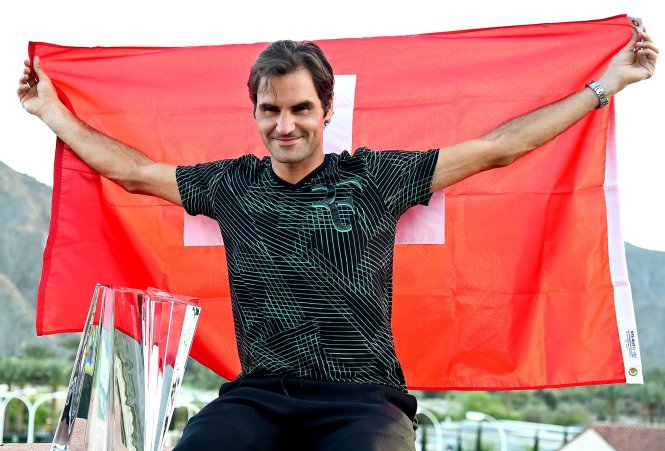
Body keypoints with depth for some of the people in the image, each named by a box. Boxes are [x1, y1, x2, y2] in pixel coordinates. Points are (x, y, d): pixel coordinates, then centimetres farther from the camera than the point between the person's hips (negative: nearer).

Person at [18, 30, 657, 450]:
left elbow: (496, 147, 10)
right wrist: (51, 111, 33)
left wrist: (604, 85, 12)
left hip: (361, 396, -1)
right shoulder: (231, 185, 14)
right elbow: (134, 170, 26)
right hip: (259, 394, 2)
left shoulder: (375, 178, 7)